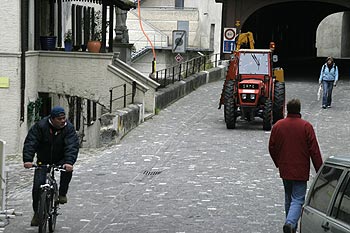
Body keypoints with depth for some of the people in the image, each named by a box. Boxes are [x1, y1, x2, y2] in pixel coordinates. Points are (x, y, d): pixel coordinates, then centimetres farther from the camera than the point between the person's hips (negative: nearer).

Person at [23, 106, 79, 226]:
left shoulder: (68, 128, -17)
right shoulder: (40, 126, -17)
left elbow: (72, 146, -26)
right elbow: (30, 142, -22)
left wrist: (69, 162, -44)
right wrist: (28, 160, -36)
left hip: (60, 160, 0)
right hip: (43, 160, 0)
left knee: (68, 169, -32)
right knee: (38, 184, -10)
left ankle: (62, 194, -10)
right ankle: (37, 212, 7)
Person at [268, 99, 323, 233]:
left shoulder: (278, 126, 0)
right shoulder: (306, 126, -10)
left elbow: (271, 148, 8)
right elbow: (314, 151, -10)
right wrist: (319, 170, -4)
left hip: (284, 170, 4)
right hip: (300, 171, -4)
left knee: (288, 199, 18)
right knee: (298, 199, -3)